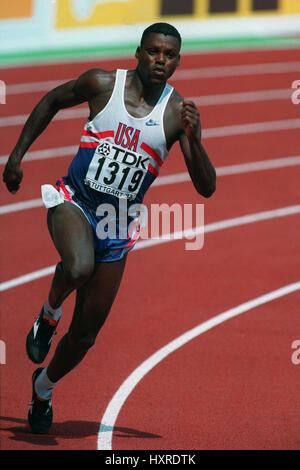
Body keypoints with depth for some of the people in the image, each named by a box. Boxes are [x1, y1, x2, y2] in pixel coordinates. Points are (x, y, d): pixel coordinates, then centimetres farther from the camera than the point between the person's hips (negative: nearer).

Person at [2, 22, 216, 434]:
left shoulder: (178, 112, -8)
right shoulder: (103, 84, -9)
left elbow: (206, 188, -11)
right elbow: (52, 101, 10)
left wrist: (194, 139, -28)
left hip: (118, 225, 2)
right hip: (75, 201, -2)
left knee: (86, 334, 8)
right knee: (79, 266, -38)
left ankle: (44, 387, 37)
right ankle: (49, 314, -5)